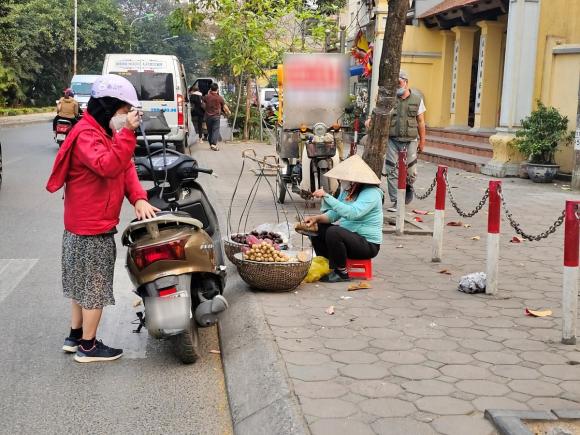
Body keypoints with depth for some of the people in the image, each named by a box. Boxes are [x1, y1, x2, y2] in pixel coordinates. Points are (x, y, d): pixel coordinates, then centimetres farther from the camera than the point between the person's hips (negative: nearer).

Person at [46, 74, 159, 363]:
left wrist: (139, 199, -8)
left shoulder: (106, 132, 13)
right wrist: (127, 132, -35)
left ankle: (75, 336, 31)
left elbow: (126, 167, 7)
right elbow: (108, 166, -34)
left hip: (85, 224, 10)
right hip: (92, 227, -10)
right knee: (95, 286, 0)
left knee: (83, 283, 18)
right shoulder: (86, 133, -18)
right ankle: (88, 346, 12)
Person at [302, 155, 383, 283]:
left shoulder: (371, 193, -20)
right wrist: (316, 218, -8)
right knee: (317, 228, 5)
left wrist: (327, 196, -34)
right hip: (349, 235, 9)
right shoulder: (347, 191, 8)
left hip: (368, 245, -9)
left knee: (333, 232, -31)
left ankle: (342, 273, -14)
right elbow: (334, 214, 12)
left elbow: (351, 213, -35)